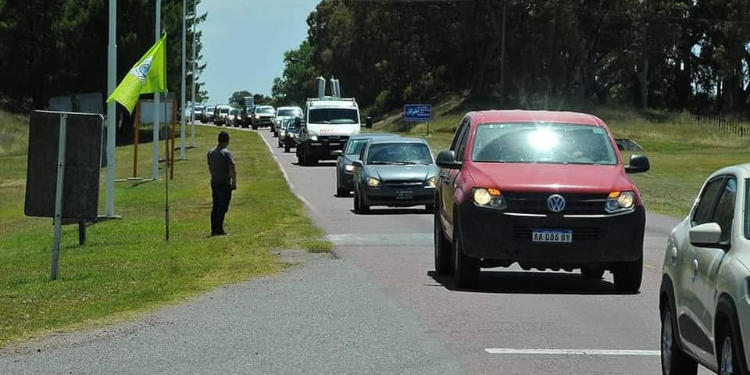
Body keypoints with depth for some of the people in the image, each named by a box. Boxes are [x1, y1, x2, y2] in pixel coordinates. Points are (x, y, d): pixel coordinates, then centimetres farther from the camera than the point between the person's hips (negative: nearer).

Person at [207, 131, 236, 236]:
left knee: (215, 207, 12)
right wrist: (234, 183, -7)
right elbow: (232, 171, -17)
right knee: (222, 207, -3)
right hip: (224, 184, -7)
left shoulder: (210, 152, 8)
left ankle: (214, 230, 13)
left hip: (214, 183, 7)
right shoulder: (226, 153, -13)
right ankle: (219, 230, -4)